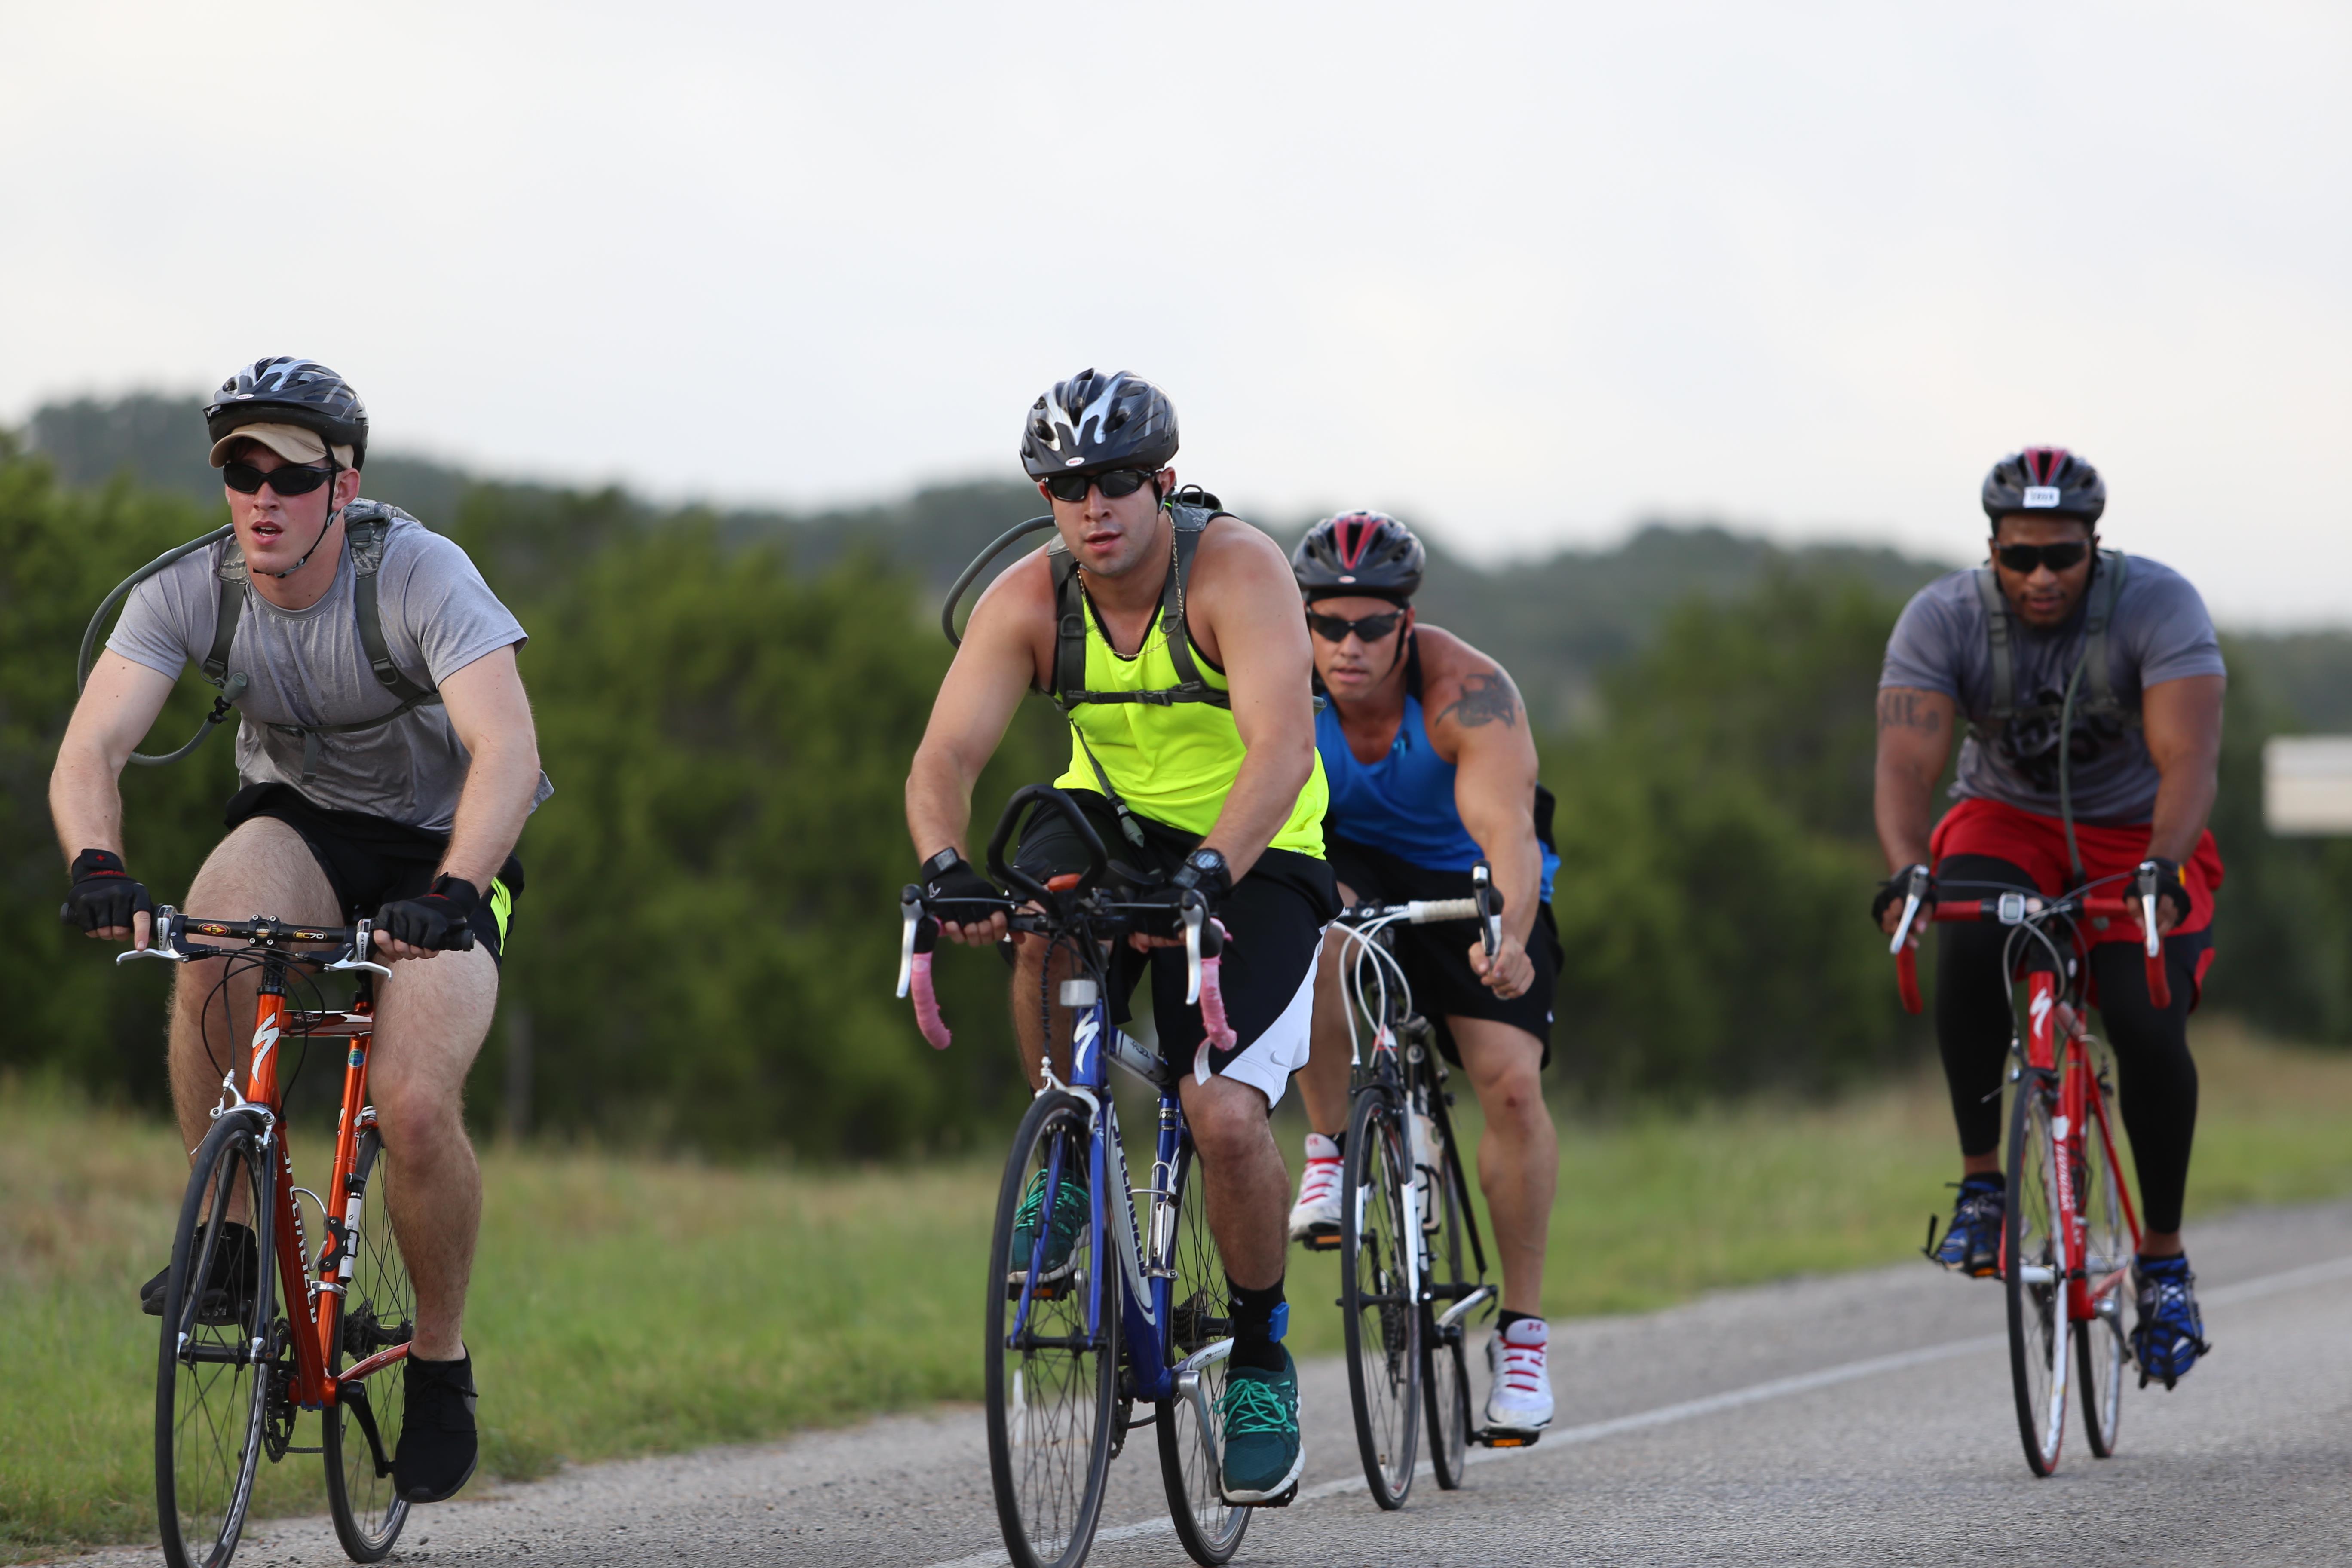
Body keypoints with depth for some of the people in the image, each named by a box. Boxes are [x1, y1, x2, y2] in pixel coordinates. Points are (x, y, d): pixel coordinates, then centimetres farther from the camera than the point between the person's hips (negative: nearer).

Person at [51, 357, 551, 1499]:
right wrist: (97, 865, -47)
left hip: (439, 849, -2)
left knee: (413, 1106, -24)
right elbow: (90, 750, -26)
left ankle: (441, 1364, 3)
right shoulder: (188, 592, -17)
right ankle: (229, 1231, -17)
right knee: (215, 928, -34)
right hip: (299, 823, 3)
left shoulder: (420, 574, -27)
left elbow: (508, 753, -38)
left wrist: (449, 894, -54)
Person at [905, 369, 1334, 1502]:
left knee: (1224, 1116, -20)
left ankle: (1261, 1356, 5)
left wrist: (1207, 872, -52)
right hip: (1114, 817, 3)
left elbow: (1283, 743, -37)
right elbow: (944, 760, -21)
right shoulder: (1027, 601, -14)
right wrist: (945, 868, -42)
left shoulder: (1235, 568, -25)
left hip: (1254, 856, -3)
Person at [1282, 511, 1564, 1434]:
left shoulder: (1468, 692, -31)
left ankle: (1523, 1331, -4)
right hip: (1351, 866, 1)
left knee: (1512, 1083, -17)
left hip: (1470, 884, -1)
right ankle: (1330, 1151, -15)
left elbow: (1505, 826, -43)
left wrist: (1508, 937, -61)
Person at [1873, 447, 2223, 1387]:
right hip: (2008, 823, 1)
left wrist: (2163, 870, -48)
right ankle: (1980, 1181, -19)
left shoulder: (2158, 606, -21)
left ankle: (2163, 1263, -5)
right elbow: (1905, 764, -25)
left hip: (2138, 841, -1)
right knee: (1968, 945, -33)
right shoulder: (1942, 620, -16)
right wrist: (1907, 873, -44)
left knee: (2149, 1027, -23)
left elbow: (2189, 759, -31)